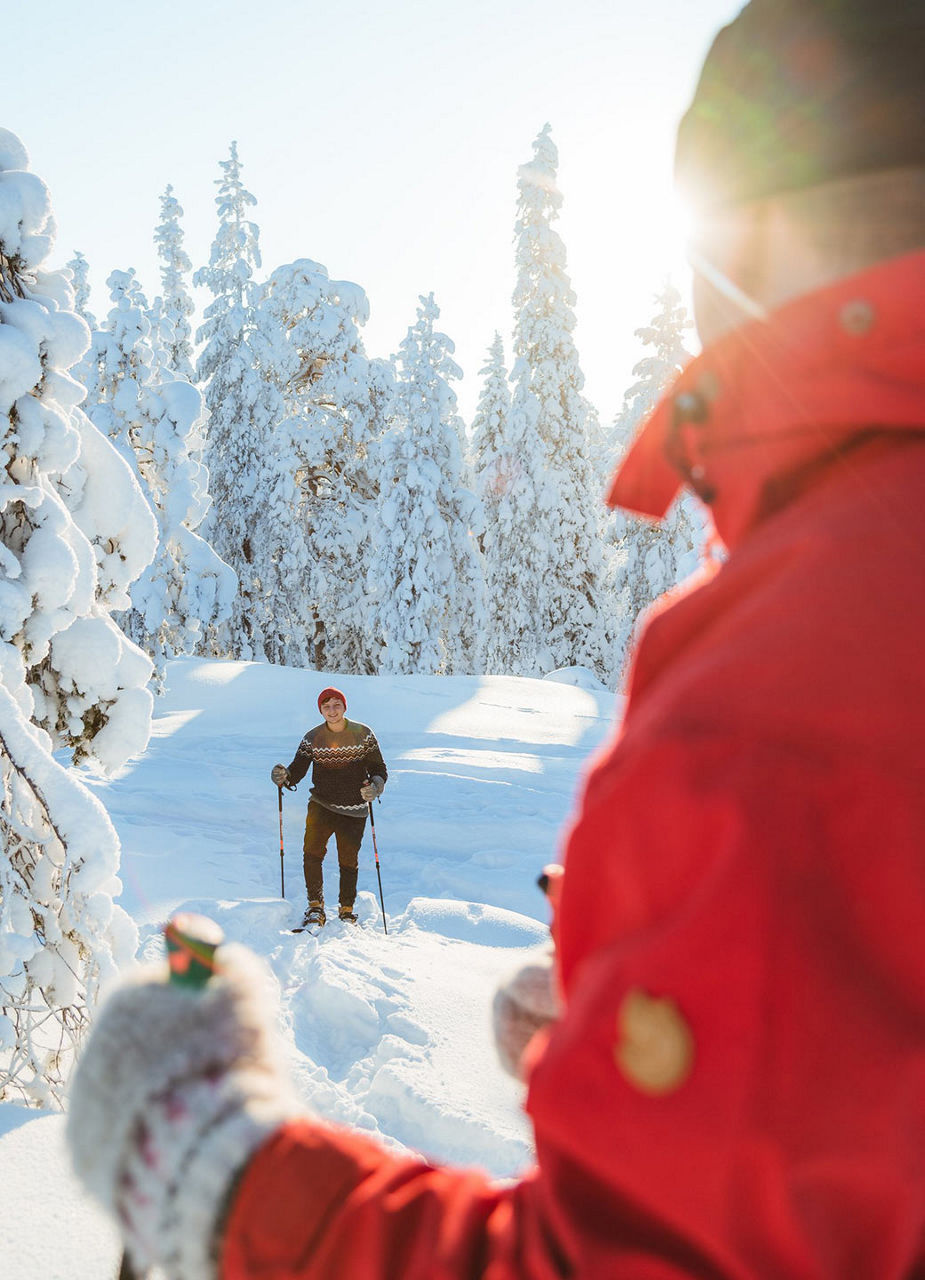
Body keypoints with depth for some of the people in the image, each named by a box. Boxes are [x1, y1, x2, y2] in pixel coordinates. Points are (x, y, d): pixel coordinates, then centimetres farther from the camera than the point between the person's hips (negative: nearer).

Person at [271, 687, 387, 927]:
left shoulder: (364, 734, -3)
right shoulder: (312, 738, 0)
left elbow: (379, 770, 1)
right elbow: (297, 771, -1)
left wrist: (375, 786, -20)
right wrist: (283, 776, -23)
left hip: (354, 810, 0)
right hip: (321, 805, 0)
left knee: (348, 861, 6)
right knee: (312, 852, -19)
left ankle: (347, 909, 28)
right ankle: (315, 907, -5)